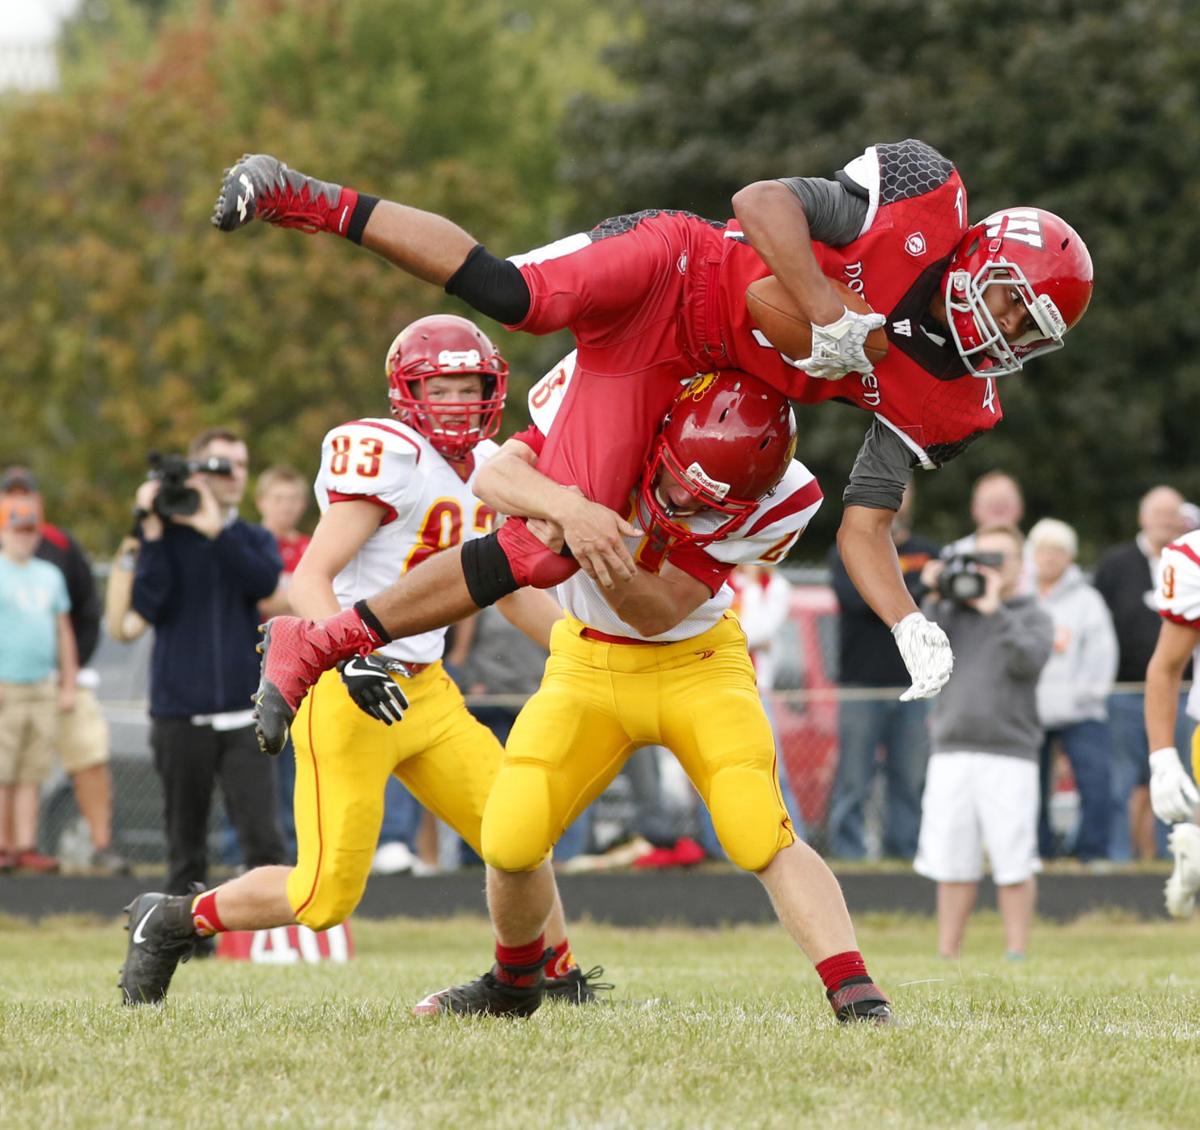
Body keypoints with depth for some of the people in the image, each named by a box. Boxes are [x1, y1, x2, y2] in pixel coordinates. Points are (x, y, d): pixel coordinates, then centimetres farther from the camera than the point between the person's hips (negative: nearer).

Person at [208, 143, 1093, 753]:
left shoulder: (946, 406, 3)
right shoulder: (926, 197, -11)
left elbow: (865, 525, 3)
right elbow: (762, 202, -14)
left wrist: (910, 627, -14)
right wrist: (830, 318, -24)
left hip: (671, 378, 5)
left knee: (546, 551, -11)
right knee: (515, 297, -37)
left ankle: (319, 646, -1)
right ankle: (312, 203, -16)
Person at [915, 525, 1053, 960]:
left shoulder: (1032, 617, 7)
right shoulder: (954, 611, 15)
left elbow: (1028, 660, -12)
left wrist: (995, 610, -11)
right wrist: (934, 601, -3)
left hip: (1010, 755, -3)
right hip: (950, 754, 3)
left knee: (1013, 865, -4)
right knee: (952, 865, 4)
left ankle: (1017, 954, 2)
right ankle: (947, 955, 11)